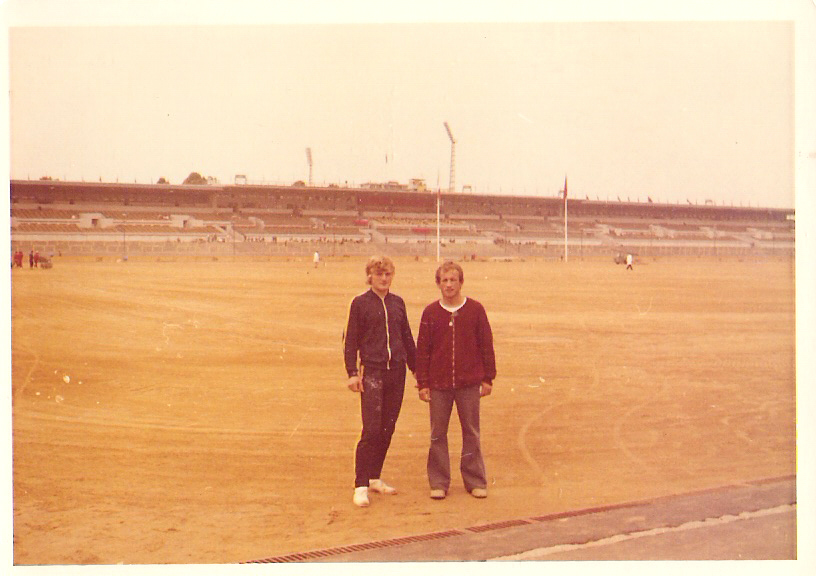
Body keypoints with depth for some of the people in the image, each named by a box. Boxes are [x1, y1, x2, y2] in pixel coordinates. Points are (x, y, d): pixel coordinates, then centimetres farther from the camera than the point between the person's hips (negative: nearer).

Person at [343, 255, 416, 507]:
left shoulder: (398, 302, 12)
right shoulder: (360, 303, 0)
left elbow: (407, 338, 19)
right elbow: (350, 339, -1)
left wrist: (416, 368, 18)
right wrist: (352, 372, -9)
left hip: (397, 372, 5)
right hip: (372, 371, -5)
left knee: (388, 428, 9)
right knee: (371, 429, -10)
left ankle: (374, 478, 22)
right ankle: (361, 486, -3)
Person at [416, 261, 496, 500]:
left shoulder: (475, 309, 0)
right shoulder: (430, 312, 2)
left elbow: (486, 345, 4)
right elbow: (422, 350, 4)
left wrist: (488, 379, 2)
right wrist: (422, 383, 1)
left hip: (469, 384, -1)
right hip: (438, 384, 1)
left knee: (471, 433, 7)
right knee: (437, 434, 6)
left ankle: (475, 481, 20)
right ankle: (439, 483, 17)